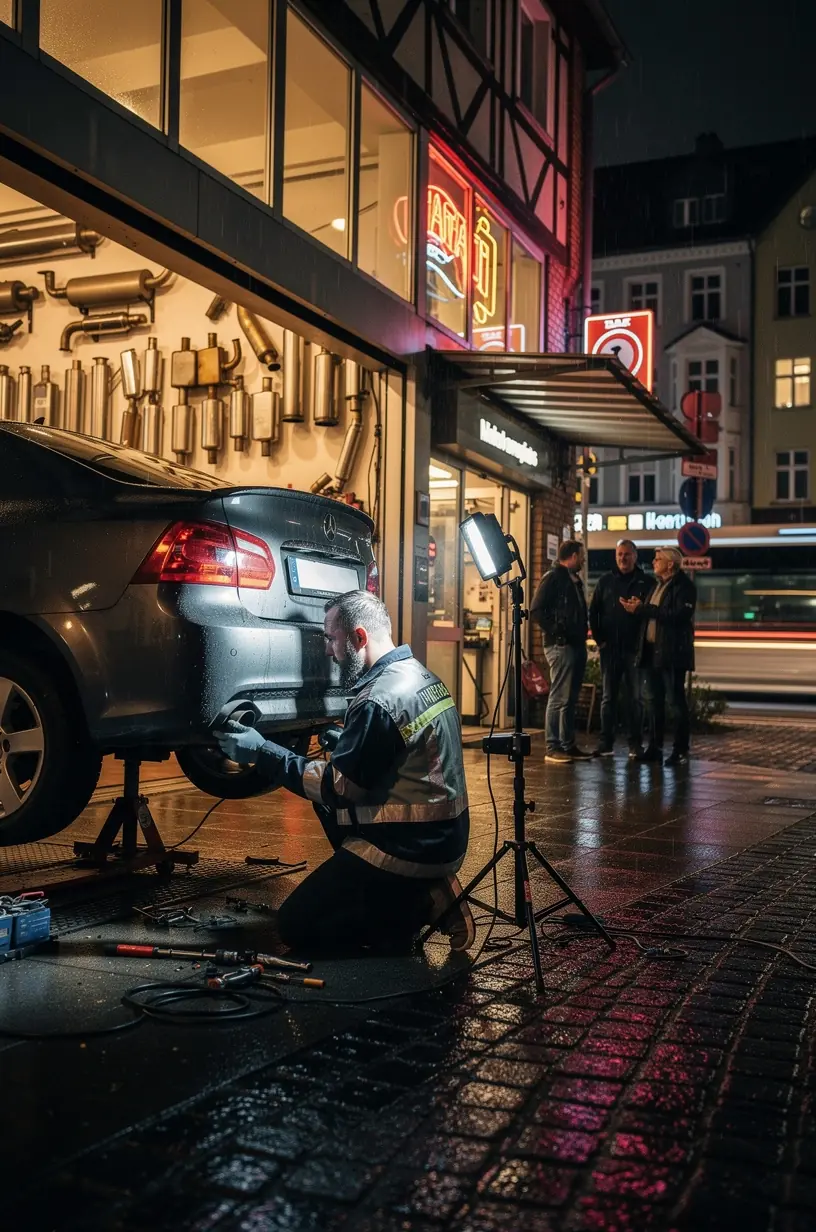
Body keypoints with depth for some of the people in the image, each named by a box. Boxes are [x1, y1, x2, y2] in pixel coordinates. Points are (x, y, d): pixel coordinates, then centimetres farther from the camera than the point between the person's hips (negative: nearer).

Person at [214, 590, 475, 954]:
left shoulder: (379, 701, -21)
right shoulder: (422, 676, 9)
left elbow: (337, 786, -15)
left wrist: (262, 752, -10)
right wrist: (343, 746, 15)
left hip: (410, 849, -9)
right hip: (443, 837, 9)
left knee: (295, 925, 0)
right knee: (326, 801, 22)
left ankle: (423, 905, -5)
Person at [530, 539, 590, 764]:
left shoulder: (574, 579, 19)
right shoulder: (553, 577, -8)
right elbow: (536, 611, -15)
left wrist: (582, 635, 12)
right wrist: (556, 632, -16)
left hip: (577, 645, 9)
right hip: (561, 645, -9)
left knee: (570, 698, 11)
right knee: (559, 698, -9)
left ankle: (568, 745, 17)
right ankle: (553, 748, -7)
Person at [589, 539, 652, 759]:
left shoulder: (645, 582, 4)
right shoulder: (605, 581, 9)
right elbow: (594, 612, 9)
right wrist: (599, 638, 1)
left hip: (634, 648, -2)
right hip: (610, 648, 2)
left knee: (635, 697, 2)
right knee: (608, 697, 4)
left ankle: (635, 744, 8)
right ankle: (606, 743, 8)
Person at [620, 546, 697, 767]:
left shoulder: (684, 586, -9)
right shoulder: (657, 585, 17)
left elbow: (678, 616, -23)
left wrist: (642, 609, -20)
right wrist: (637, 608, 0)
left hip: (672, 653, -8)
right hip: (650, 650, 8)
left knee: (676, 701, -2)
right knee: (651, 700, 9)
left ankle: (680, 751, 5)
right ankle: (654, 747, 17)